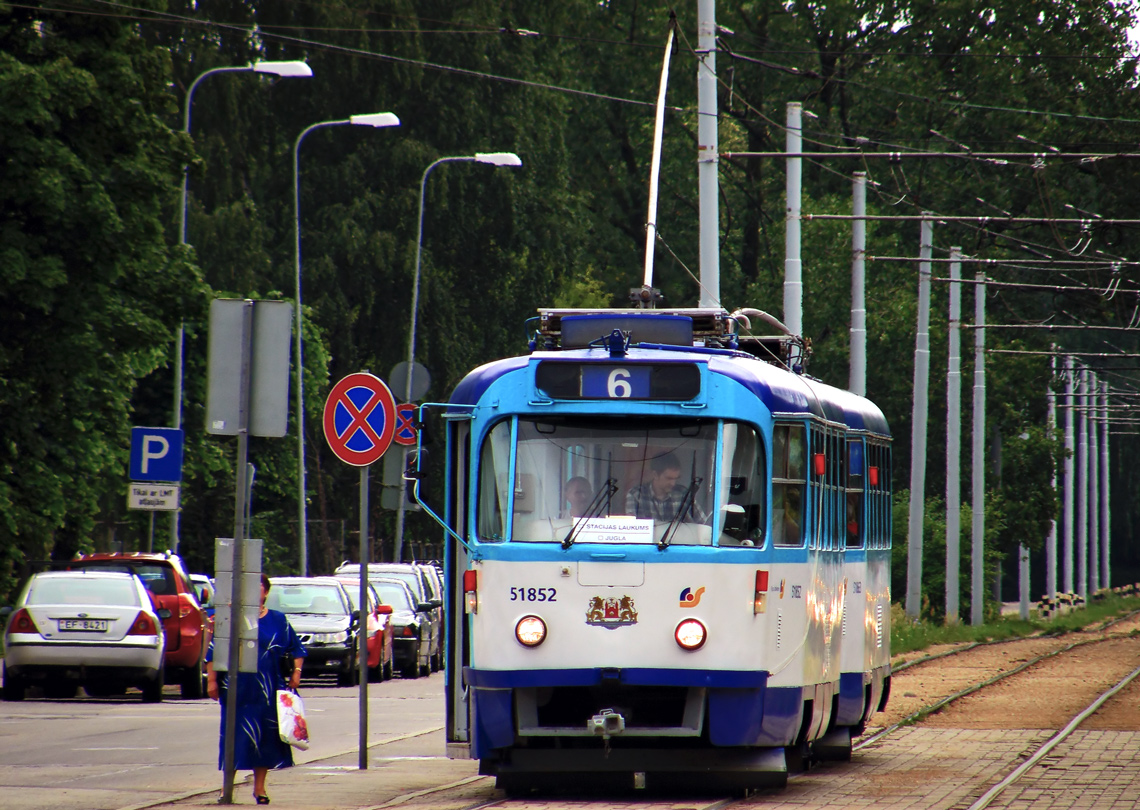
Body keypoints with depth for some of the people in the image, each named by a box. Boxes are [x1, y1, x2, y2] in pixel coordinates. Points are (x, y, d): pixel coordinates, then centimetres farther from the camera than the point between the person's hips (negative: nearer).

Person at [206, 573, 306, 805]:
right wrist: (211, 680, -3)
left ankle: (259, 787, 13)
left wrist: (296, 672, -1)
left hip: (268, 691, 2)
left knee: (266, 737, 4)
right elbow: (213, 652, 3)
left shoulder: (278, 620, 8)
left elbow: (296, 650, 14)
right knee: (236, 735, -4)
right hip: (238, 689, -2)